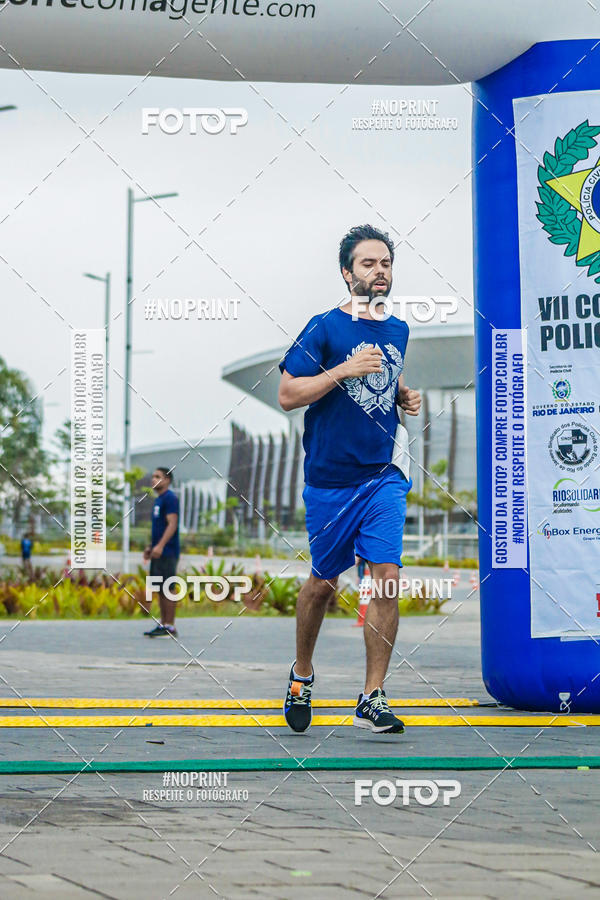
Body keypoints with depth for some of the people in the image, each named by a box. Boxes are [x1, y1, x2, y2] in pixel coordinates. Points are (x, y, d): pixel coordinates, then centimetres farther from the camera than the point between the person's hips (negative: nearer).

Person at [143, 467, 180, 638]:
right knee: (160, 589, 10)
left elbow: (172, 524, -19)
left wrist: (160, 545, -26)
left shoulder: (170, 498, -10)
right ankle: (163, 624, 13)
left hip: (167, 552, -10)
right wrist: (150, 547, 22)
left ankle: (170, 627, -7)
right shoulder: (158, 500, 19)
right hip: (158, 553, 10)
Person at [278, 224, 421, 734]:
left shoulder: (398, 331, 11)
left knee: (387, 580, -10)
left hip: (384, 477, 3)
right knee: (323, 583, 10)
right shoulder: (325, 328, -6)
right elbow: (288, 395, -10)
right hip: (330, 479, -3)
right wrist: (344, 370, -19)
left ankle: (372, 701, -4)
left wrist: (406, 397, 9)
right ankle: (302, 674, 34)